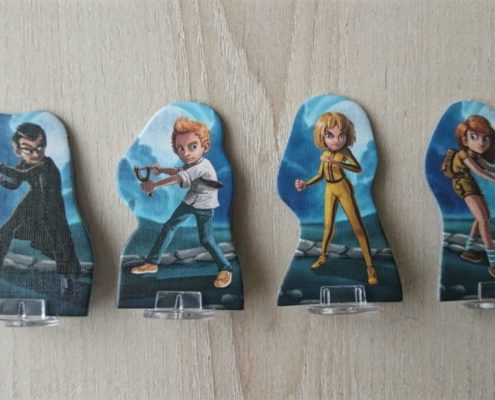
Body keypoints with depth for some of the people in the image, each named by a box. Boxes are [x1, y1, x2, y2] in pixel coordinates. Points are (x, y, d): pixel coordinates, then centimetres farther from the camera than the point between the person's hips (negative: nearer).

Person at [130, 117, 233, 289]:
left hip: (205, 208, -8)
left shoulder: (201, 166, -33)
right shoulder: (191, 164, -5)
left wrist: (153, 185, -34)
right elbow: (178, 171, 18)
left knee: (206, 240, -11)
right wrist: (161, 169, 4)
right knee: (168, 227, 7)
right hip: (190, 202, 8)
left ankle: (225, 269, 8)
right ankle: (152, 263, 16)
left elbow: (178, 179, -38)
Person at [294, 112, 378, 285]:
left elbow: (358, 168, -30)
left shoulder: (344, 151, -14)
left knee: (357, 226, -3)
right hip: (329, 190, 5)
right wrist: (306, 184, 0)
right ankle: (322, 256, 36)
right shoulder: (325, 153, 1)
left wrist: (337, 162, -40)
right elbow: (320, 175, 11)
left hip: (343, 189, -5)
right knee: (328, 224, 16)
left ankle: (370, 266, -1)